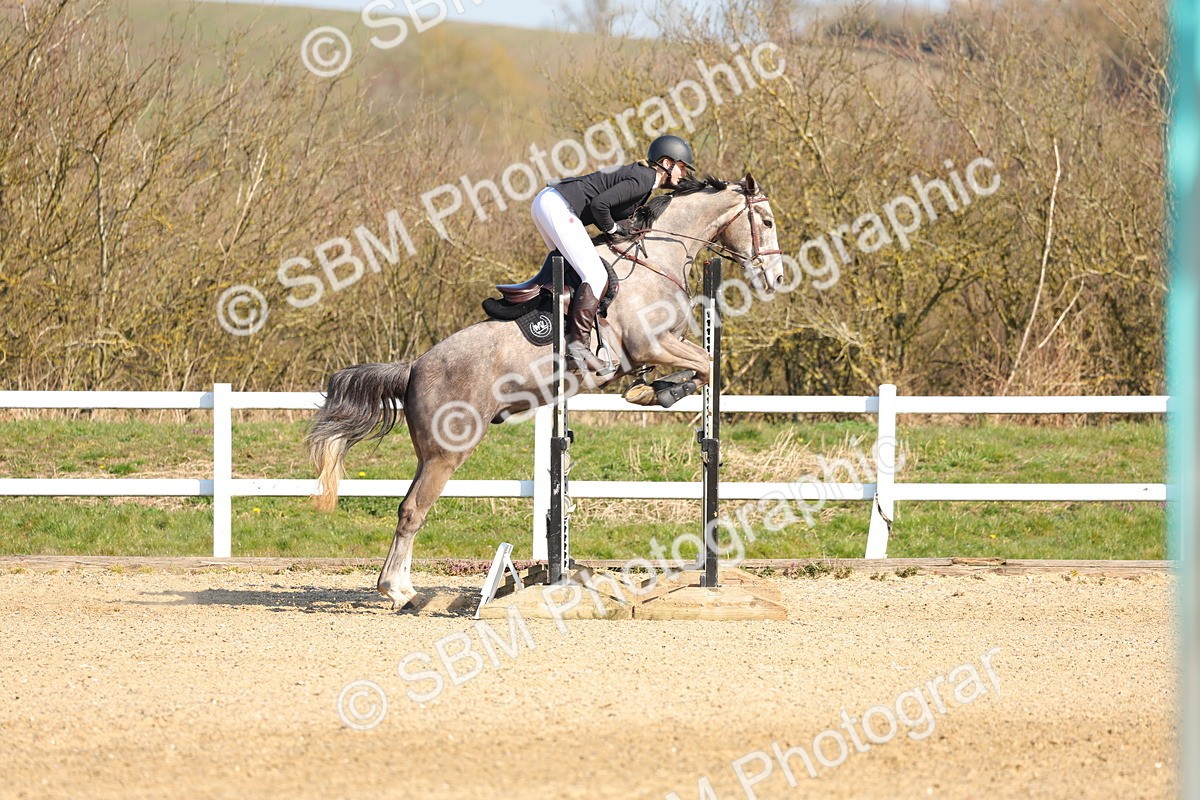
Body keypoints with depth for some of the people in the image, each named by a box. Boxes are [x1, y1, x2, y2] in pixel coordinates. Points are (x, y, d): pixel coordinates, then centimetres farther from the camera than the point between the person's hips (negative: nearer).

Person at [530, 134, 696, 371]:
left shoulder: (641, 176, 19)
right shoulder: (642, 181, -11)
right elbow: (599, 204, -20)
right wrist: (612, 229, -5)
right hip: (558, 206, -11)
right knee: (596, 276, -12)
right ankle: (578, 345, -16)